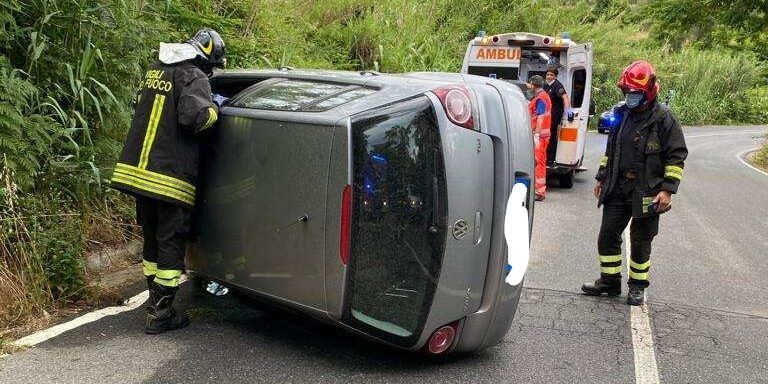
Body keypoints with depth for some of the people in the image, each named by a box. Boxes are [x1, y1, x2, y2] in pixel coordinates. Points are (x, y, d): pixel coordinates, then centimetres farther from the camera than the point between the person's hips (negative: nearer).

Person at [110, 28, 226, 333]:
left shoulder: (155, 70, 17)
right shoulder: (193, 77, -9)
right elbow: (194, 116, -23)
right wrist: (214, 109, -4)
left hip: (136, 171, 8)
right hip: (170, 178, -8)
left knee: (153, 240, 19)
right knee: (171, 244, 2)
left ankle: (156, 303, 31)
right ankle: (160, 314, 7)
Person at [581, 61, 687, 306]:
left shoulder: (663, 119, -9)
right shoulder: (622, 115, 9)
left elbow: (677, 156, -9)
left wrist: (667, 190, -15)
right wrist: (601, 178, 17)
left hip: (647, 192, -5)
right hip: (618, 188, 6)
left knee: (640, 241, 7)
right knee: (607, 236, 7)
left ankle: (637, 286, 23)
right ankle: (610, 281, 22)